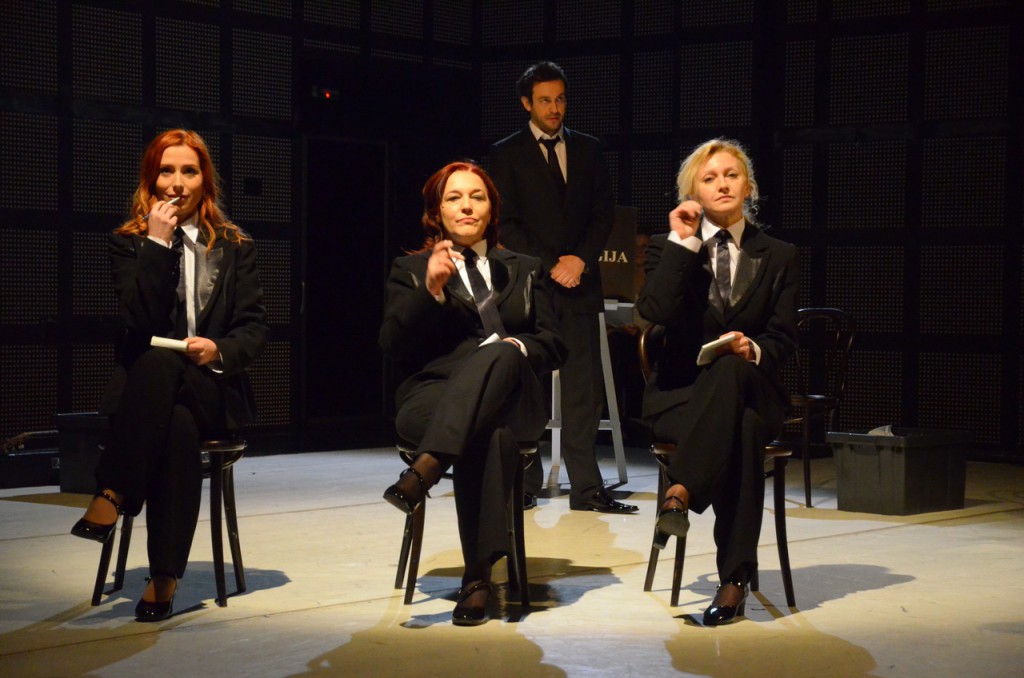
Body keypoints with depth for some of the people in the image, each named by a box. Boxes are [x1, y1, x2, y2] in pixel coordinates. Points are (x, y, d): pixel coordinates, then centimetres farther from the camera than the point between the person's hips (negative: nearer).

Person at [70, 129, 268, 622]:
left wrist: (219, 350, -15)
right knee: (178, 425, -38)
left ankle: (112, 498, -36)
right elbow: (138, 323, -9)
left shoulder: (235, 246, 13)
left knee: (162, 364, -36)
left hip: (214, 390, 0)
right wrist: (158, 243, -13)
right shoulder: (129, 243, 8)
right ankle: (164, 575, -39)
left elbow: (254, 328, 7)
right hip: (141, 389, 0)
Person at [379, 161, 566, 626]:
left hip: (511, 398, 1)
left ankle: (424, 471, -49)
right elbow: (393, 346, 4)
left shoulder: (524, 270, 25)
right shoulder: (410, 270, 19)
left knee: (497, 354, -38)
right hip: (433, 395, -1)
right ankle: (478, 575, -41)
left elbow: (553, 346, 15)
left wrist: (518, 347, -8)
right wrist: (431, 289, -9)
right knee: (489, 433, -38)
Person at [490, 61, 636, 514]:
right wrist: (550, 266, -10)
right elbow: (506, 224, -2)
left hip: (579, 284, 3)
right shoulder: (507, 154, 5)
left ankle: (586, 489, 1)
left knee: (584, 388, -1)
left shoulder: (587, 150, 14)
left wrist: (580, 260, -5)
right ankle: (525, 485, 6)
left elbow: (603, 214, 11)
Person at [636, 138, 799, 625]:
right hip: (681, 392, -1)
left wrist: (753, 351, -17)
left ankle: (680, 494, -43)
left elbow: (783, 338, 5)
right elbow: (655, 312, -11)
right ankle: (735, 576, -39)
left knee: (732, 371, -38)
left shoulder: (779, 256, 14)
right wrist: (683, 242, -9)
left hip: (751, 387, 1)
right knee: (740, 428, -36)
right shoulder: (668, 247, 10)